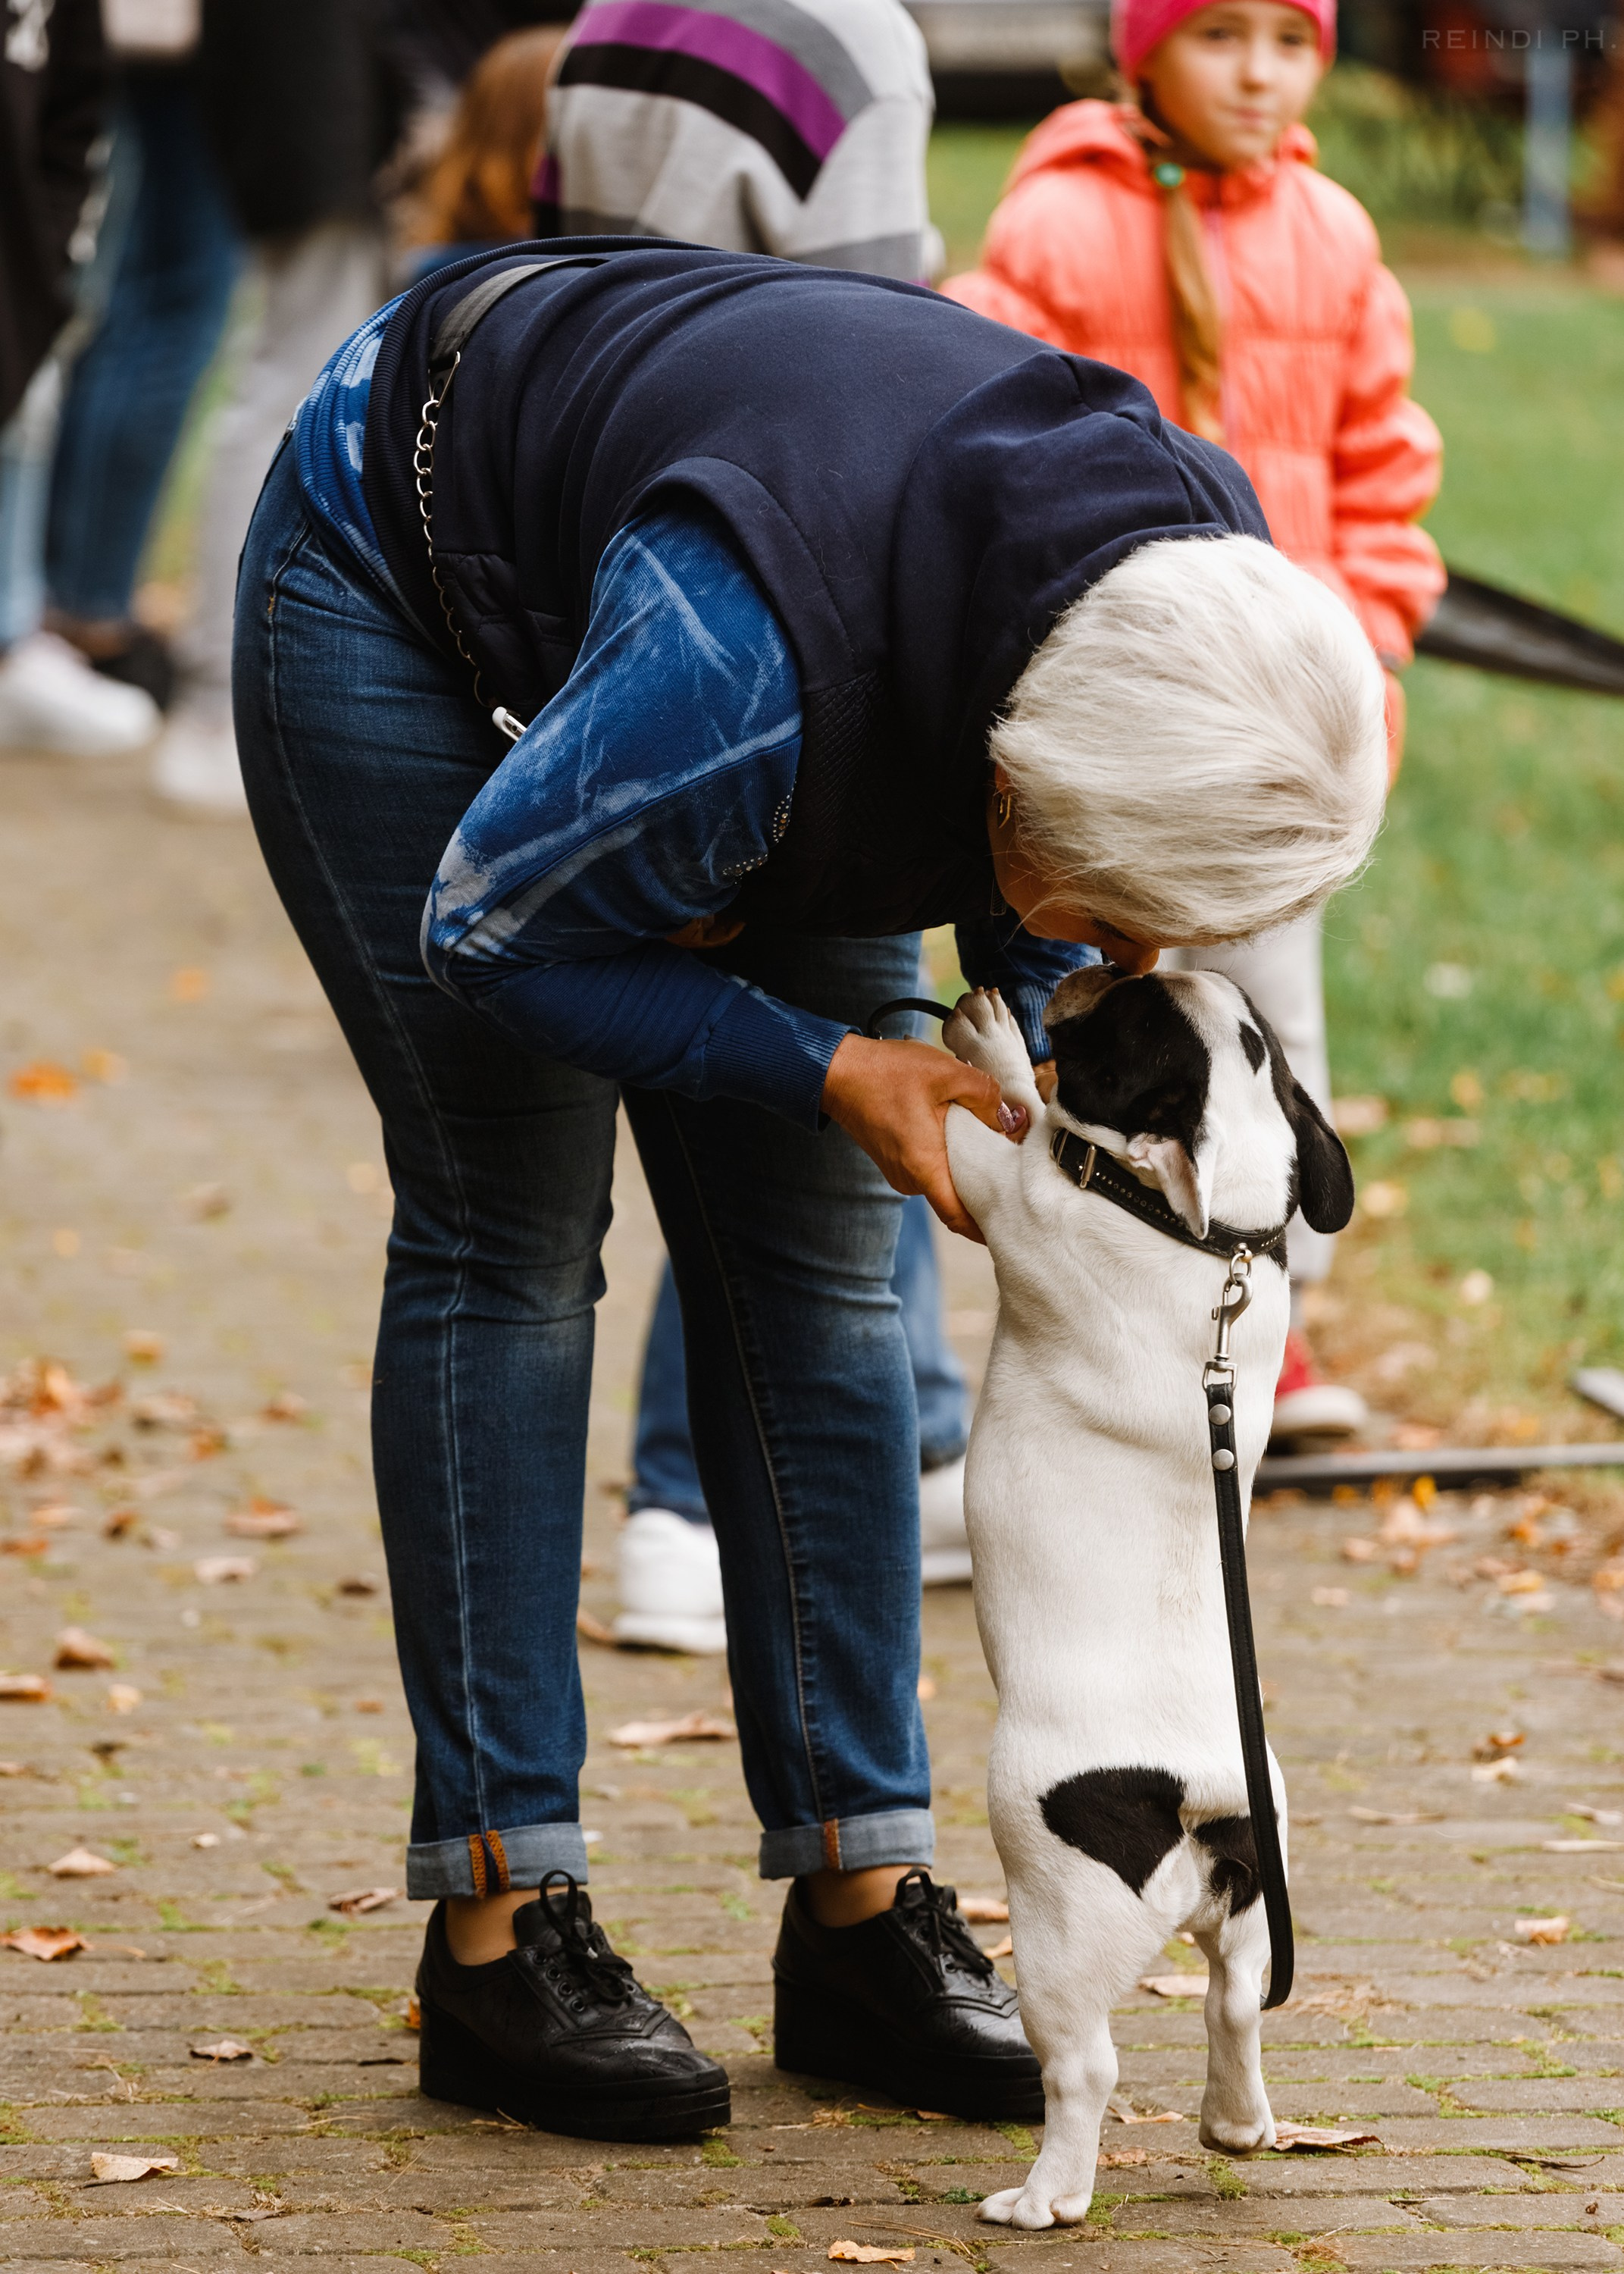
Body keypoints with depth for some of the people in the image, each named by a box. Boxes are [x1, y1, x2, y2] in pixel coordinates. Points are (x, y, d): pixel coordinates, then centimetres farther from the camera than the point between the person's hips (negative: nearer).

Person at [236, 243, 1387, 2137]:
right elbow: (488, 925, -26)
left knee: (813, 1267, -1)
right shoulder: (742, 658, -45)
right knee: (506, 1241, -11)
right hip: (396, 580, -6)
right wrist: (831, 1071, -30)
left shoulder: (1202, 597, -25)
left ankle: (860, 1896, 2)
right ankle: (498, 1919, -8)